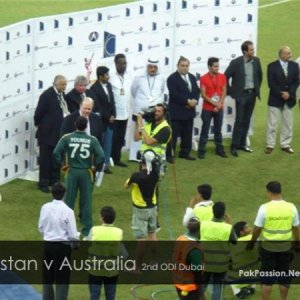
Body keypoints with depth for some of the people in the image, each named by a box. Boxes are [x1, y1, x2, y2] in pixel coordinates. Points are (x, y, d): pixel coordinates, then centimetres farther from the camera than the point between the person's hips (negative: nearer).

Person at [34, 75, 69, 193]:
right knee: (45, 159, 1)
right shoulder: (47, 95, -17)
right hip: (48, 132, -7)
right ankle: (43, 183, 7)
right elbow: (39, 112, -14)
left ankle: (54, 180, 26)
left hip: (60, 133, 7)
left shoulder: (62, 94, 6)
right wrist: (39, 125, -3)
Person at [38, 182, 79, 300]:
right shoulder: (67, 211, -18)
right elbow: (72, 235, -15)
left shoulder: (45, 208, -6)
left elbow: (41, 228, 6)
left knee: (47, 278, 18)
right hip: (63, 246, -4)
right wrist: (78, 236, 8)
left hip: (48, 245, 4)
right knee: (62, 279, 5)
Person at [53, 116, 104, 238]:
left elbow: (56, 152, -14)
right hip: (86, 173, 0)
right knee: (86, 202, 7)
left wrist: (60, 164, 0)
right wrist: (96, 167, 1)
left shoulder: (67, 138, -6)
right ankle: (87, 230, 10)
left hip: (72, 172, 0)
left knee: (69, 201, 8)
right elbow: (101, 156, -15)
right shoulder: (92, 140, -6)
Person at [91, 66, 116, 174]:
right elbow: (98, 106, -15)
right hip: (100, 120, -6)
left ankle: (106, 164, 15)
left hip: (110, 119, 6)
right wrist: (108, 117, -12)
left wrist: (113, 116, 2)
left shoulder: (108, 85, 7)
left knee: (108, 143, 8)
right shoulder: (94, 88, -14)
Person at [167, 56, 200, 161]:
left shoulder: (192, 78, 15)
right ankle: (169, 154, -2)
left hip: (189, 111, 7)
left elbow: (197, 91, 11)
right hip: (176, 112, -7)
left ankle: (185, 153, 20)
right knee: (173, 134, -5)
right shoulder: (172, 78, -8)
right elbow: (174, 94, -18)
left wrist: (195, 100, -10)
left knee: (187, 135, 11)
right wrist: (187, 101, -21)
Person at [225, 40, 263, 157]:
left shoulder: (256, 61, 0)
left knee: (246, 121, 10)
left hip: (252, 94, 5)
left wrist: (257, 88, 15)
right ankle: (234, 146, 0)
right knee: (239, 121, -5)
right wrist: (230, 92, -5)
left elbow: (260, 75, 18)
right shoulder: (235, 62, -14)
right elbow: (225, 77, -8)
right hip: (241, 95, -5)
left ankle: (242, 144, 19)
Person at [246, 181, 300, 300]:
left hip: (268, 246, -2)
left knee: (267, 277, 9)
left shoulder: (265, 208, -16)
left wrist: (251, 242, 7)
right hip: (286, 246, 2)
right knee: (284, 276, 15)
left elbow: (257, 229, -9)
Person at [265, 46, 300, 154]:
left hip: (289, 99, 3)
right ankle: (270, 145, 6)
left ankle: (285, 145, 15)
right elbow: (271, 83, -11)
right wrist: (281, 93, -17)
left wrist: (289, 93, -13)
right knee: (272, 124, 0)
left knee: (288, 123, 7)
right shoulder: (272, 66, -6)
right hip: (275, 99, -3)